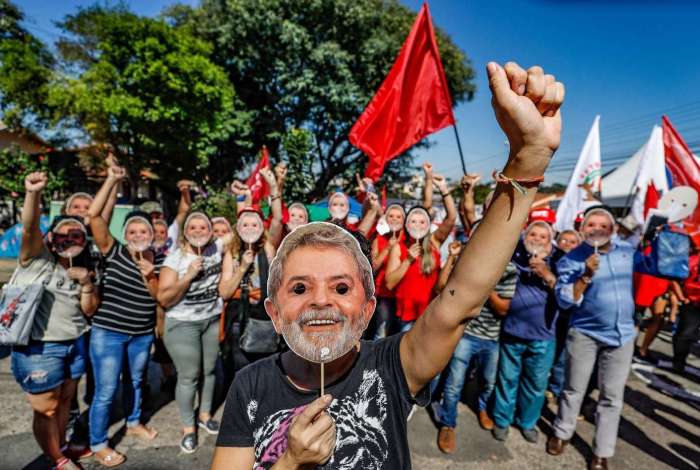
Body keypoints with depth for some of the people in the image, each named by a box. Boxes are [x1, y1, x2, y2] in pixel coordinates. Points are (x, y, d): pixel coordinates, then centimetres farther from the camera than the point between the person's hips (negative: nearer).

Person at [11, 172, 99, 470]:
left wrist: (86, 284, -11)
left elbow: (89, 310, 7)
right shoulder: (37, 257, -7)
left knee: (65, 402, 18)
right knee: (46, 409, 8)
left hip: (74, 345, 6)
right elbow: (29, 227, -28)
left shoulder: (81, 269, 9)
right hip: (38, 348, -5)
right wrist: (33, 194, -47)